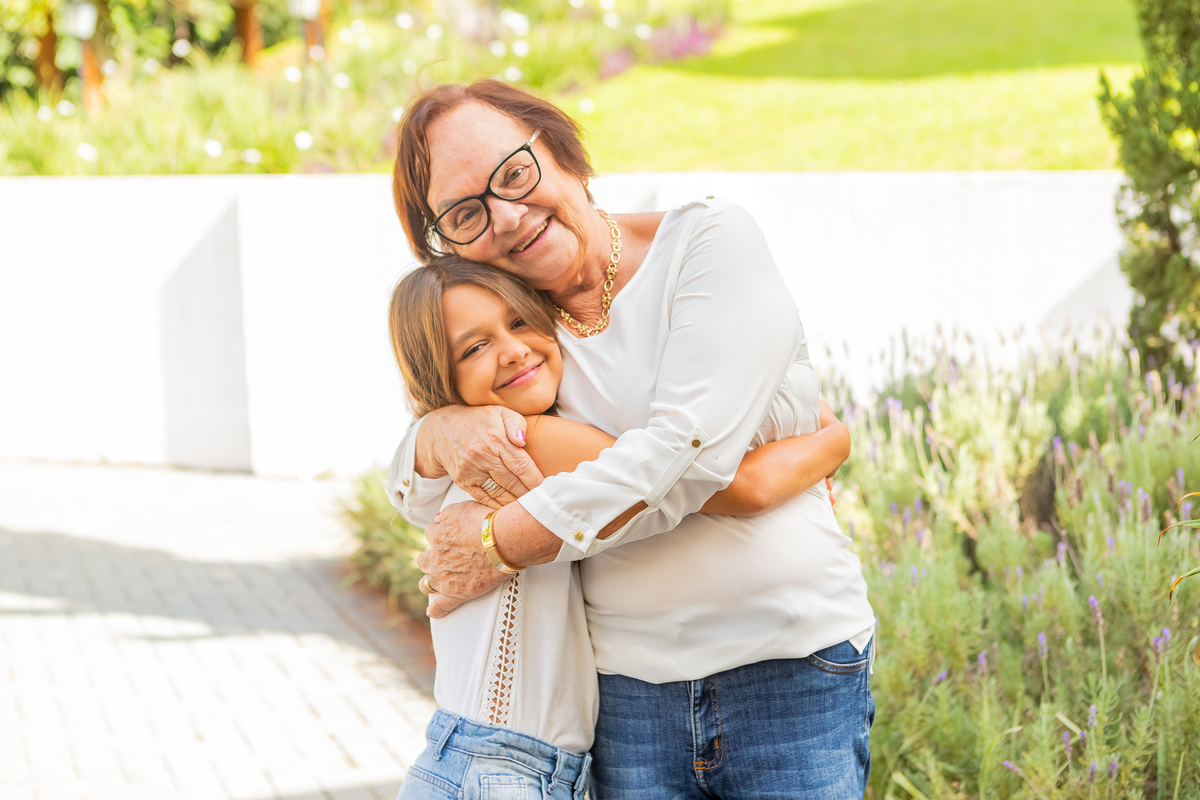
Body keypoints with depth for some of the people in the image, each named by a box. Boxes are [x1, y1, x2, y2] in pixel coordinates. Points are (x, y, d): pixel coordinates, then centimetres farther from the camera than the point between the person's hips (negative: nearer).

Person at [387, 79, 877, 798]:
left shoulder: (711, 241, -7)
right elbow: (413, 491, 10)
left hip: (791, 675, -4)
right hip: (629, 693, 4)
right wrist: (445, 431, -15)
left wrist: (500, 544, -15)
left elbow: (689, 451, -19)